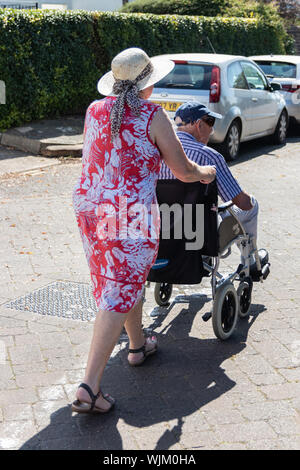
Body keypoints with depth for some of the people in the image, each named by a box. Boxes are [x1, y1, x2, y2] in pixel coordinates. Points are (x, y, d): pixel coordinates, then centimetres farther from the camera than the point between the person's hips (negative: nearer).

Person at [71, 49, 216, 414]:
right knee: (118, 295, -2)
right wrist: (204, 173, 19)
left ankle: (138, 345, 44)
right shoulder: (152, 115, -9)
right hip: (131, 214, -7)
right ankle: (89, 388, -5)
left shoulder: (94, 110, 7)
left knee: (127, 279, 25)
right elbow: (183, 170, -4)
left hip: (88, 206, 7)